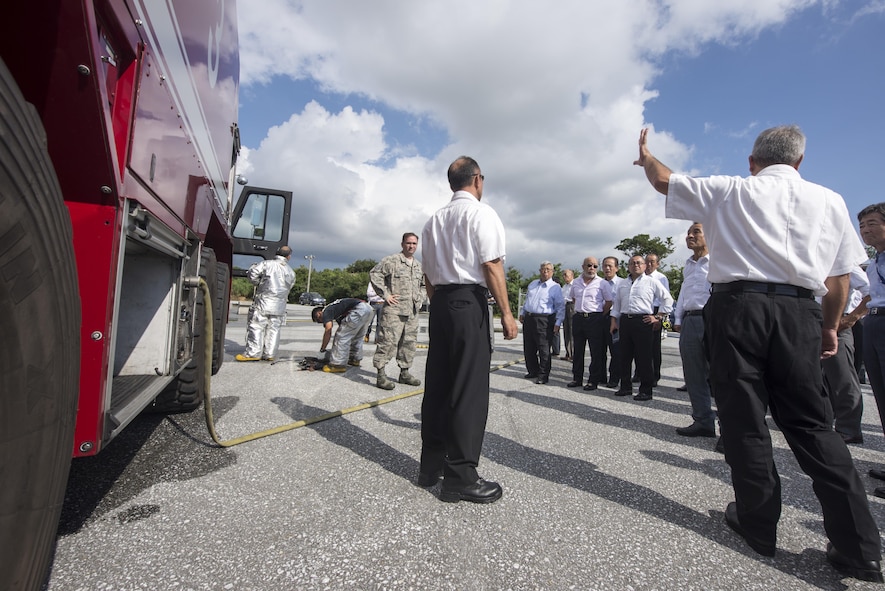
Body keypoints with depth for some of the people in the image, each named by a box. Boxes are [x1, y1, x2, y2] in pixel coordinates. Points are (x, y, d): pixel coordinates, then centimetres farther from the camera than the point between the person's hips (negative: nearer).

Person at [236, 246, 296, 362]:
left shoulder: (267, 264, -4)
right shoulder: (291, 272, 9)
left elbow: (252, 273, -10)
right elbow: (288, 288, 11)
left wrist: (258, 283, 7)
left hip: (264, 301, -4)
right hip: (279, 305, 4)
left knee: (256, 327, 1)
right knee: (274, 329, 9)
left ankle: (253, 353, 0)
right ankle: (270, 354, 10)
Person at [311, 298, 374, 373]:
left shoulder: (326, 312, 6)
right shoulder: (334, 309, 31)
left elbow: (328, 331, -5)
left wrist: (322, 349, 4)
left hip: (359, 310, -10)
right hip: (368, 308, 10)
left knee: (342, 336, -1)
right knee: (357, 337, 26)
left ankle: (337, 365, 1)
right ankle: (355, 359, 38)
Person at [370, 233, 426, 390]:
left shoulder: (419, 265, 18)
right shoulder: (391, 260, -4)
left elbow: (423, 285, 31)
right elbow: (374, 274, -9)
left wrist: (420, 299, 16)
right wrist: (385, 295, -12)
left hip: (412, 312, 7)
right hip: (394, 310, -7)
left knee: (409, 342, 11)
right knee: (388, 341, -9)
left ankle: (404, 373, 23)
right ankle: (381, 375, -2)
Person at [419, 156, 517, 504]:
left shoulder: (435, 220, 18)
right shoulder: (481, 213, -2)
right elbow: (492, 266, -12)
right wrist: (506, 313, -9)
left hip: (440, 303, 8)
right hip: (469, 302, -7)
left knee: (437, 383, 11)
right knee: (469, 388, -3)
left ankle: (431, 466, 22)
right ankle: (460, 477, 4)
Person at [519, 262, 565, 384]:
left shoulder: (555, 287, -3)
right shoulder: (532, 284, 16)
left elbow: (561, 307, -4)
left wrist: (558, 323, -11)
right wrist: (522, 313, 19)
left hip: (544, 321, -6)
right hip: (528, 319, 6)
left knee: (543, 349, -4)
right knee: (528, 348, 11)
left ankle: (543, 375, 5)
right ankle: (533, 371, 24)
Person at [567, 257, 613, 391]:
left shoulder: (602, 283, -4)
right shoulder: (576, 282, 10)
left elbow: (609, 302, -3)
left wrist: (600, 317, -5)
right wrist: (577, 311, 13)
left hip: (595, 318, -4)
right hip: (578, 318, 5)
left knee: (596, 352, 0)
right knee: (578, 350, 11)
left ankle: (593, 381, 9)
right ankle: (577, 378, 21)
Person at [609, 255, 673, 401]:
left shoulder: (651, 282, 4)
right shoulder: (622, 284, 19)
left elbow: (668, 299, 3)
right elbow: (616, 304, 21)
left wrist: (658, 317, -3)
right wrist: (613, 321, 13)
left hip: (643, 321, -5)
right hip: (624, 321, 5)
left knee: (643, 357, -4)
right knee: (625, 356, 8)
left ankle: (646, 390, 5)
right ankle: (625, 387, 20)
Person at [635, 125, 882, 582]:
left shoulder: (730, 190, 8)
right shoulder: (830, 200, 16)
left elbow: (663, 180, 16)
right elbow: (840, 277, 14)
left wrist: (645, 156, 36)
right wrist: (830, 326, 23)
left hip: (738, 304, -3)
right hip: (801, 312, 3)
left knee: (744, 416, 5)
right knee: (810, 422, 9)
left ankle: (759, 526, 17)